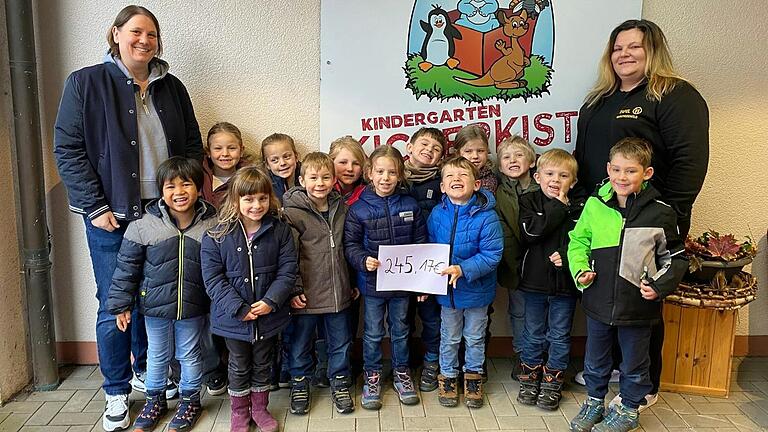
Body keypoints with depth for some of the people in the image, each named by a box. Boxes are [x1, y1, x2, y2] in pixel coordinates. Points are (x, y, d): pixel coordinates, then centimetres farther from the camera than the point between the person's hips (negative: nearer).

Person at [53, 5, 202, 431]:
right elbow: (67, 149, -6)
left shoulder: (171, 88, 9)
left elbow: (192, 145, 12)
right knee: (114, 303, 4)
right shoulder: (86, 83, -3)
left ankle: (146, 371, 36)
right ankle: (116, 392, 22)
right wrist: (95, 207, -12)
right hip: (111, 217, -3)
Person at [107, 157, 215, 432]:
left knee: (190, 356, 17)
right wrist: (121, 304, -2)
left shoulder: (212, 226, -11)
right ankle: (155, 400, 41)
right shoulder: (143, 226, -12)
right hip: (155, 306, 1)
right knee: (157, 356, 19)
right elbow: (127, 268, -4)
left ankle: (190, 400, 37)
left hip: (193, 308, 0)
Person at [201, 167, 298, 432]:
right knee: (239, 367, 17)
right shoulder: (216, 236, -12)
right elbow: (213, 278, -13)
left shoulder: (280, 231, -7)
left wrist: (270, 302, -20)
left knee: (263, 365, 20)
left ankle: (260, 408, 41)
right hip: (234, 318, -1)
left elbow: (287, 271, -8)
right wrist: (239, 308, -19)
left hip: (268, 315, 2)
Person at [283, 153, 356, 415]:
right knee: (301, 344, 13)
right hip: (307, 293, -4)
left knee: (340, 343, 17)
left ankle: (339, 384, 36)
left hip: (338, 292, 4)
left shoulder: (340, 208, 5)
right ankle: (299, 385, 35)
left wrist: (352, 282, 16)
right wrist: (294, 289, -15)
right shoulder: (292, 212, -12)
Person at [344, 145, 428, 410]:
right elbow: (350, 244, -6)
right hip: (372, 282, -2)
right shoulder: (358, 209, -9)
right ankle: (371, 376, 31)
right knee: (373, 333, 12)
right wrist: (364, 260, -25)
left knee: (400, 329, 18)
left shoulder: (410, 206, -3)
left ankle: (401, 372, 37)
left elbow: (421, 242, 2)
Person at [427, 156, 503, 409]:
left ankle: (473, 376, 40)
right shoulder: (437, 214, -9)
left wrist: (463, 269, -31)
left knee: (475, 338, 19)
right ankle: (447, 376, 40)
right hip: (446, 289, 2)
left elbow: (492, 255, -22)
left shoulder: (486, 217, -21)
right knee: (449, 338, 20)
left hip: (477, 290, -2)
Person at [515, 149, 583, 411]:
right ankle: (529, 380, 30)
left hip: (565, 283, 0)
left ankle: (552, 384, 28)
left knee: (560, 337, 12)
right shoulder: (529, 202, -3)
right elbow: (531, 232, -20)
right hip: (535, 281, 0)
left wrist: (567, 257, -22)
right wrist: (558, 207, -17)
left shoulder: (579, 208, -2)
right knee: (533, 335, 14)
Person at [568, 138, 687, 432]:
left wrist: (660, 285, -14)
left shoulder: (660, 213, -10)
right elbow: (578, 240, 7)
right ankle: (594, 402, 43)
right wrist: (580, 269, -9)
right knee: (594, 360, 20)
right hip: (599, 301, 2)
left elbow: (675, 258, 0)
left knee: (633, 363, 18)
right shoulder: (595, 204, -5)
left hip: (638, 306, -2)